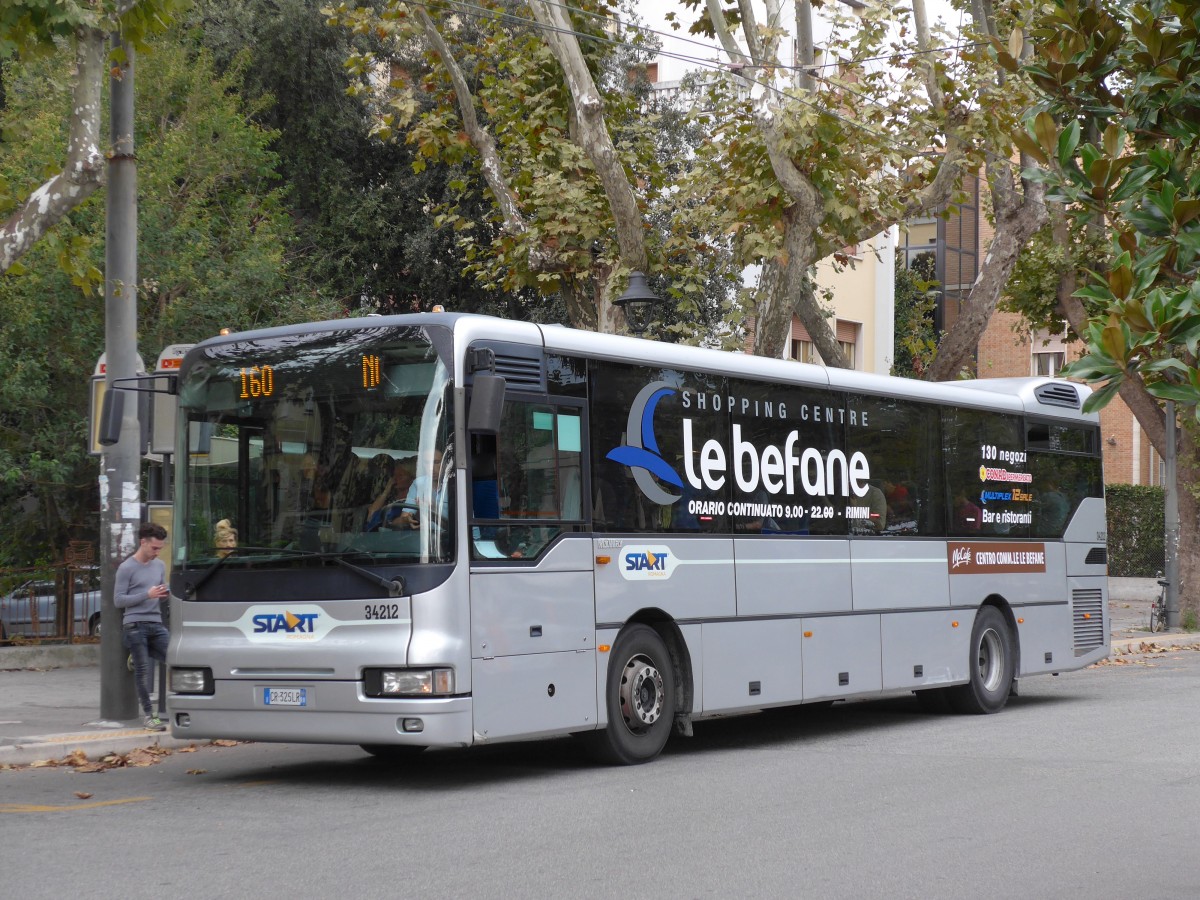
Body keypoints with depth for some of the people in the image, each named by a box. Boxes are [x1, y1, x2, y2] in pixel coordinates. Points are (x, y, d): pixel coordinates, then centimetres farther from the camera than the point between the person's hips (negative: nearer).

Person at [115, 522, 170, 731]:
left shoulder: (160, 566, 15)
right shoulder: (126, 568, -3)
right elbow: (119, 600, -6)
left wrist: (166, 594, 0)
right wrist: (147, 594, -14)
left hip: (156, 625, 5)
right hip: (135, 626, -5)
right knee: (143, 671, -5)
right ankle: (149, 715, 1)